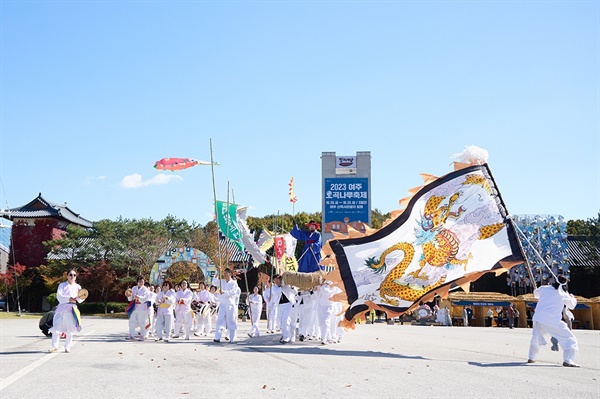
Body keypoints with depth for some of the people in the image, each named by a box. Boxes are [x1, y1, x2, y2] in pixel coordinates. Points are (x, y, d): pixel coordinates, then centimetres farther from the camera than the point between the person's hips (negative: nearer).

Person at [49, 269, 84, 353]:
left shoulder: (77, 287, 10)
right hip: (62, 308, -2)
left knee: (70, 330, 2)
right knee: (56, 327, -8)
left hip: (71, 309, 2)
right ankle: (55, 346, 4)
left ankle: (67, 347, 13)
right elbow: (59, 296, -8)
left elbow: (80, 300, 6)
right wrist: (69, 299, -21)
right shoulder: (62, 285, 4)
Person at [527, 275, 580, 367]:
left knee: (536, 338, 29)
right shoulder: (563, 295, -3)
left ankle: (531, 358, 28)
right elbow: (572, 306, 14)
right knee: (569, 339, 4)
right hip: (552, 322, -4)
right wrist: (572, 298, 34)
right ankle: (568, 360, -10)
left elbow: (535, 293, 25)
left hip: (538, 319, 4)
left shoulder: (544, 288, 3)